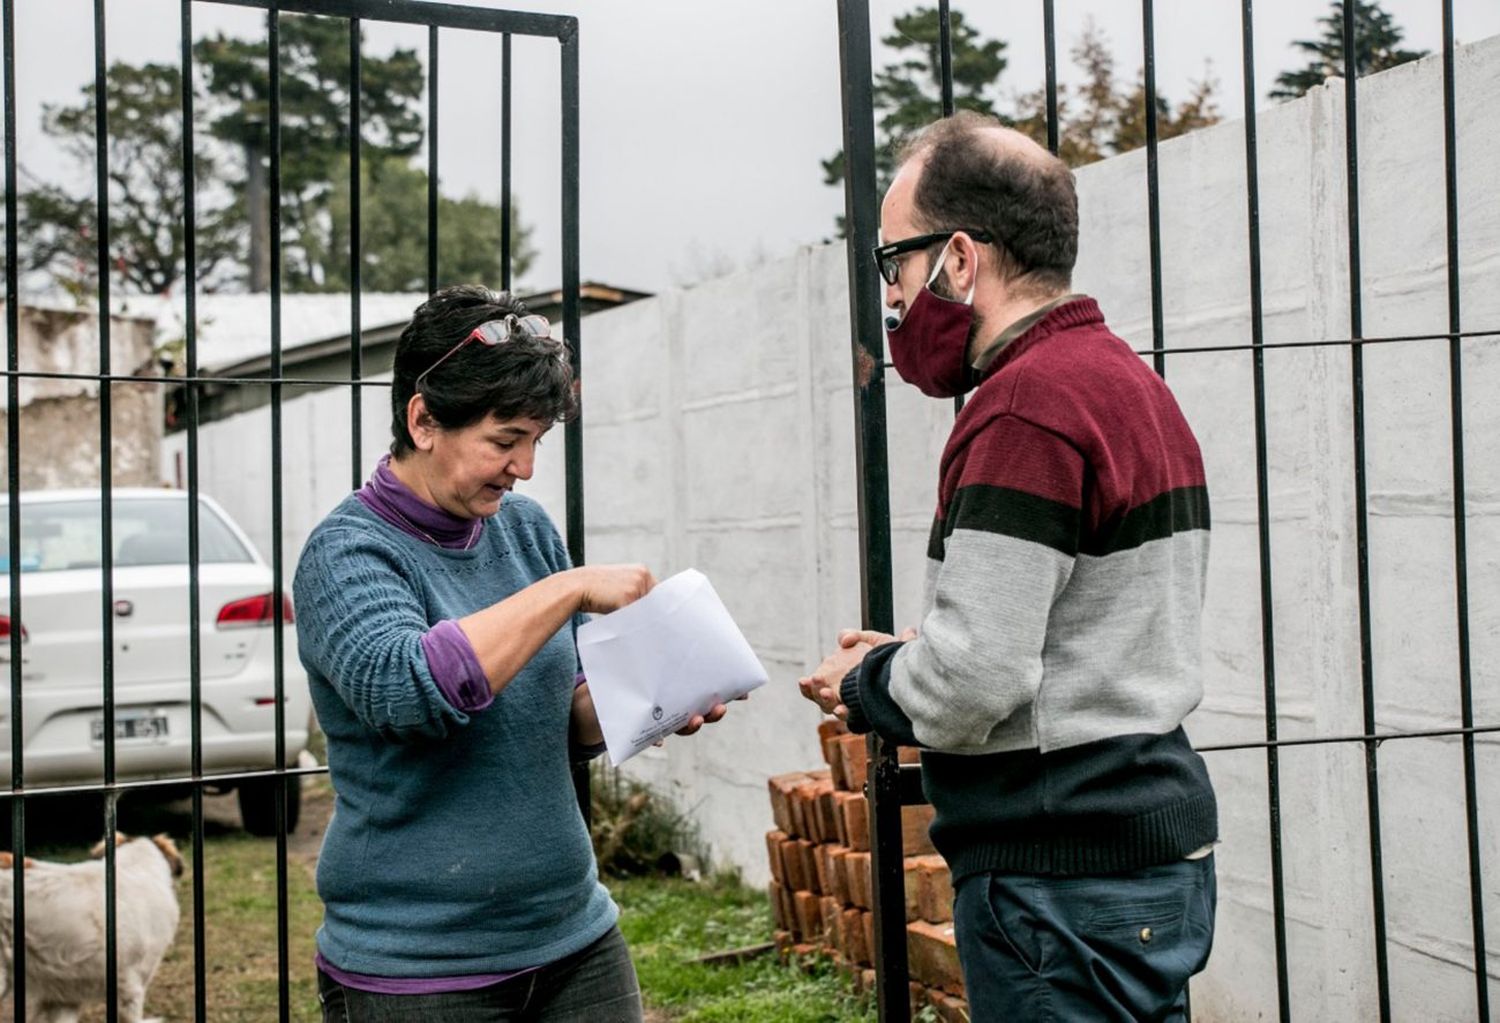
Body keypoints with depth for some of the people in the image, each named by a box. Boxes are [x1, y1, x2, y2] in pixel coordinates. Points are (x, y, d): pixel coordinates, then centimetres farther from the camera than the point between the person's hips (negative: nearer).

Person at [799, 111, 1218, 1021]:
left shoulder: (1027, 407, -18)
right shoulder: (1132, 381, 15)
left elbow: (968, 686, -23)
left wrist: (865, 683, -3)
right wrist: (905, 657, 12)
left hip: (1066, 882, -10)